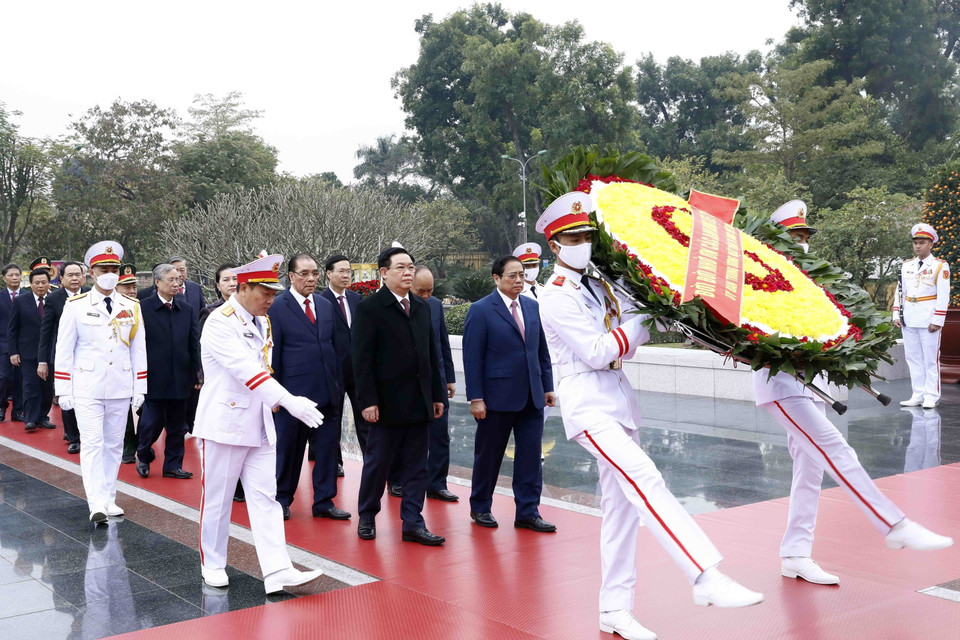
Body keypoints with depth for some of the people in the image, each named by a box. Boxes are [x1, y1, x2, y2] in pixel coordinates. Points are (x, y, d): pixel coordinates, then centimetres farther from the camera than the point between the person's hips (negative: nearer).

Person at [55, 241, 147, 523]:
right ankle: (97, 504, -13)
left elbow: (138, 351, 9)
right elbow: (64, 351, 0)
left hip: (120, 389, 3)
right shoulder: (76, 306, -2)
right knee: (92, 444, -9)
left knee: (114, 444, 9)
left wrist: (139, 389, 6)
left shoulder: (132, 307, 6)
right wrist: (63, 391, -3)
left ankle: (109, 498, 19)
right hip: (87, 389, -3)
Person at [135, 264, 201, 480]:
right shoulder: (143, 308, -5)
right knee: (152, 421, 2)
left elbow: (194, 344, 8)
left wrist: (197, 373, 5)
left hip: (179, 378, 4)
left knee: (177, 425, 9)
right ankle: (143, 457, 26)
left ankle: (173, 465, 20)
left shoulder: (187, 309, 7)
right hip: (154, 378, -4)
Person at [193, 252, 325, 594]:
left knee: (265, 497, 1)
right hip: (224, 424, -7)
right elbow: (247, 369, -29)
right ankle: (212, 565, 23)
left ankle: (277, 572, -2)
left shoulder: (262, 322, 10)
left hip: (259, 426, 7)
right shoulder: (219, 323, -16)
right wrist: (289, 401, -37)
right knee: (217, 499, 6)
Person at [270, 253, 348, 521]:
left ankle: (324, 502, 18)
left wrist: (338, 383, 9)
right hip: (295, 392, -5)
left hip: (328, 391, 5)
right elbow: (273, 353, -5)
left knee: (327, 448, 7)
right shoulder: (277, 307, -5)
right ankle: (282, 500, 24)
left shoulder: (326, 306, 11)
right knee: (288, 449, 8)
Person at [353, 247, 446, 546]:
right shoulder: (369, 308, -6)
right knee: (377, 463, 6)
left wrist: (437, 394, 11)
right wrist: (368, 401, -15)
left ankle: (412, 524, 13)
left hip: (419, 402, 6)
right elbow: (362, 360, -10)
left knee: (416, 466, 7)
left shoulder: (422, 307, 12)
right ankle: (367, 517, 23)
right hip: (387, 403, -5)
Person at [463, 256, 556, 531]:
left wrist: (548, 386, 9)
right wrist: (475, 397, -13)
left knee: (530, 456, 4)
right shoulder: (481, 310, -7)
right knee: (488, 456, 9)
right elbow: (472, 357, -9)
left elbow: (542, 350, 14)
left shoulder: (533, 306, 10)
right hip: (497, 397, -4)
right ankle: (480, 507, 26)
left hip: (532, 397, 5)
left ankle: (528, 512, 12)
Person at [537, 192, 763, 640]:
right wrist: (644, 316, -12)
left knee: (622, 502, 7)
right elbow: (597, 352, -15)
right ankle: (706, 579, -31)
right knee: (645, 480, -24)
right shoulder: (556, 297, -8)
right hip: (588, 402, -8)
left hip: (618, 397, 8)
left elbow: (626, 339, 15)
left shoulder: (598, 286, 14)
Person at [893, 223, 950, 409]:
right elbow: (899, 291, 13)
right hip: (908, 320, 5)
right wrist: (897, 315, 5)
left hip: (928, 320, -5)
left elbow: (943, 296, -8)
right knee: (913, 358, 8)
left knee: (931, 359, 0)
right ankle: (918, 395, 15)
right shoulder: (906, 266, 11)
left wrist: (937, 320, -13)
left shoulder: (940, 266, -4)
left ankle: (931, 397, 6)